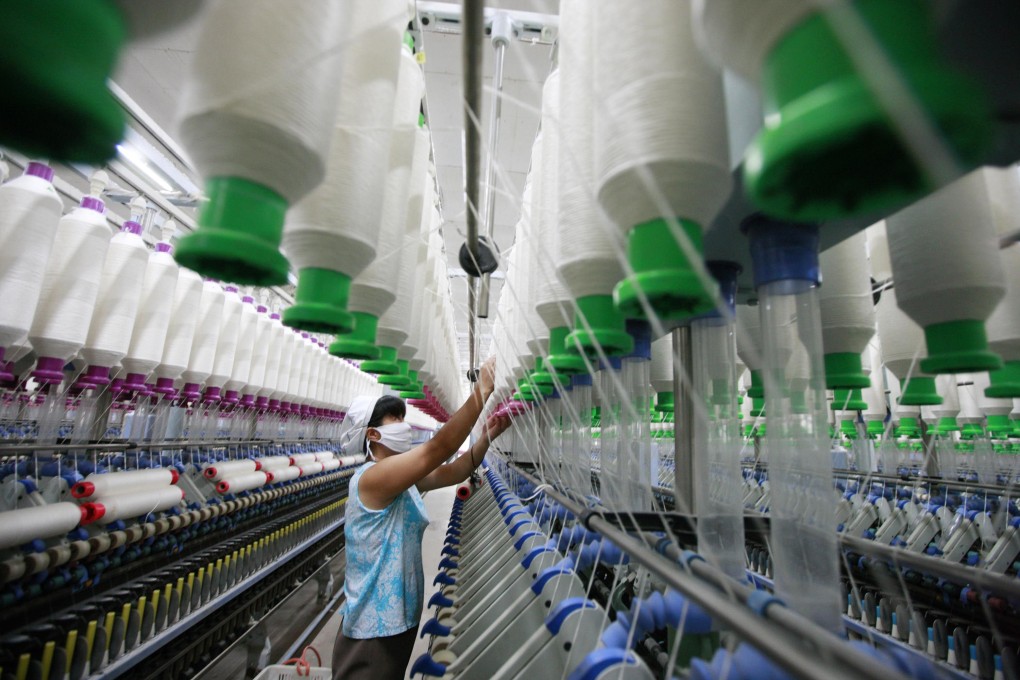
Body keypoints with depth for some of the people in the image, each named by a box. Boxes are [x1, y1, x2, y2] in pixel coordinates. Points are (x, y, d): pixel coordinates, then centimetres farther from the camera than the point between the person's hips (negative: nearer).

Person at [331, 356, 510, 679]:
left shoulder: (403, 479, 5)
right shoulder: (372, 477, -25)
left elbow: (451, 472, 0)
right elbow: (437, 450, -34)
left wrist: (487, 436, -14)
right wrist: (482, 391, -34)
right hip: (374, 628, -9)